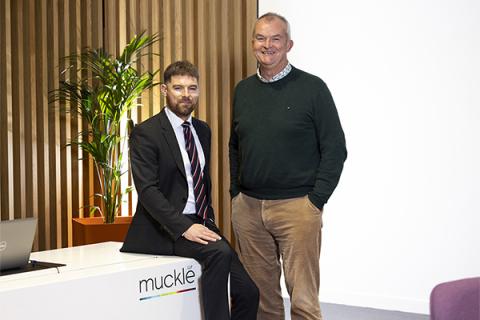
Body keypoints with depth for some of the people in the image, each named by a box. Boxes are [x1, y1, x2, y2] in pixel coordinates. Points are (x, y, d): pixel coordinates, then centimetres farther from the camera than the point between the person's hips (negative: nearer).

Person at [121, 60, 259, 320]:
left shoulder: (203, 130, 14)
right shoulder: (145, 133, -8)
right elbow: (147, 189, -17)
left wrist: (208, 222, 10)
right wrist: (185, 227, -26)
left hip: (200, 222, 7)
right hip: (167, 228, -7)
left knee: (247, 291, -5)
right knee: (220, 252, -33)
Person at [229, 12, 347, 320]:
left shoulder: (312, 88, -3)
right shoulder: (243, 90, 12)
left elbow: (335, 149, -4)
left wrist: (315, 201, -9)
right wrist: (236, 193, 11)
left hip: (297, 207, -4)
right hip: (247, 208, 4)